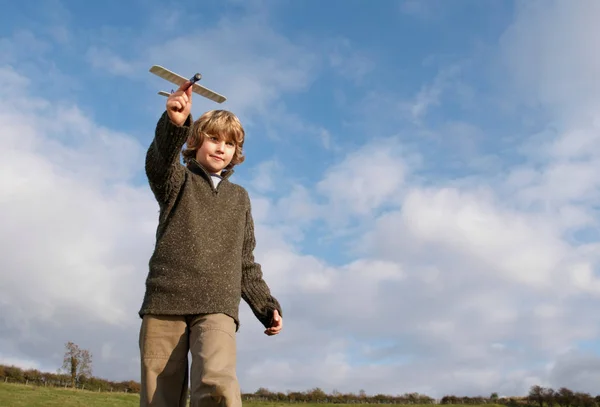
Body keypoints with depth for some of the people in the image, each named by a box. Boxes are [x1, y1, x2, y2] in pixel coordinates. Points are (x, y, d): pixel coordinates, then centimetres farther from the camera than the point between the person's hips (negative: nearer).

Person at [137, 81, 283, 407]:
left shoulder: (239, 198, 23)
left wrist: (267, 306, 14)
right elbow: (160, 160, -14)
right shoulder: (178, 182, 12)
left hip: (217, 307, 1)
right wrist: (175, 124, -35)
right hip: (165, 302, -1)